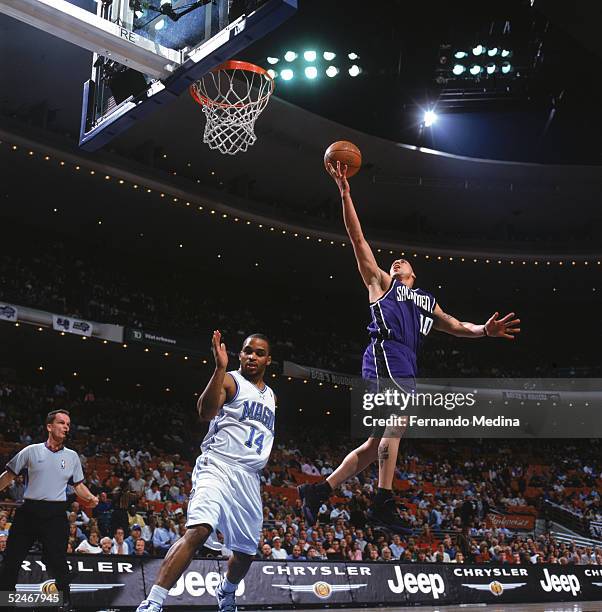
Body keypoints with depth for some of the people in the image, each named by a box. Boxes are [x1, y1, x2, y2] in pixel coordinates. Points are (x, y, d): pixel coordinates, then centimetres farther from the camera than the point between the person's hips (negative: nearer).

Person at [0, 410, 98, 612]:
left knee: (57, 562, -7)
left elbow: (78, 485, 16)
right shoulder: (31, 451, 6)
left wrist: (91, 498, -2)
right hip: (28, 511, 0)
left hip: (56, 514, 0)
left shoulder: (72, 456, 12)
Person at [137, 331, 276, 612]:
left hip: (249, 479, 7)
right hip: (217, 467, -7)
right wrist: (220, 368, -34)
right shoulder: (229, 380, -4)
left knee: (246, 551, 14)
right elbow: (206, 412, -25)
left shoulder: (270, 396, 18)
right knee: (198, 530, -29)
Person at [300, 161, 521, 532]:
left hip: (406, 368, 6)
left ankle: (318, 491, 7)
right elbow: (358, 239, 14)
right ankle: (384, 502, -27)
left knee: (376, 444, 2)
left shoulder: (427, 302, 36)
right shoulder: (381, 282, 21)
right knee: (398, 421, -25)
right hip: (386, 354, -6)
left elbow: (455, 327, 27)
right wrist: (345, 192, 7)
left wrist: (484, 331, 5)